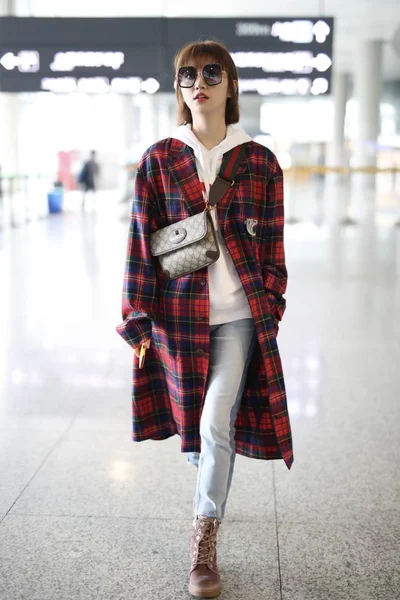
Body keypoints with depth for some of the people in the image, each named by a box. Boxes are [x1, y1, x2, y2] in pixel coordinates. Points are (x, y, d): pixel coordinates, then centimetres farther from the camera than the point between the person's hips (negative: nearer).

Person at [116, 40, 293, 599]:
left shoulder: (260, 162, 1)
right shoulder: (158, 160, 0)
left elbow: (272, 243, 5)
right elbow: (141, 241, -1)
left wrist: (271, 307, 3)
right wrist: (137, 316, -3)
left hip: (239, 314, -1)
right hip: (179, 311, 1)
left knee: (217, 423, -10)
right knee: (192, 416, 14)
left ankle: (204, 540, 5)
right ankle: (211, 485, 46)